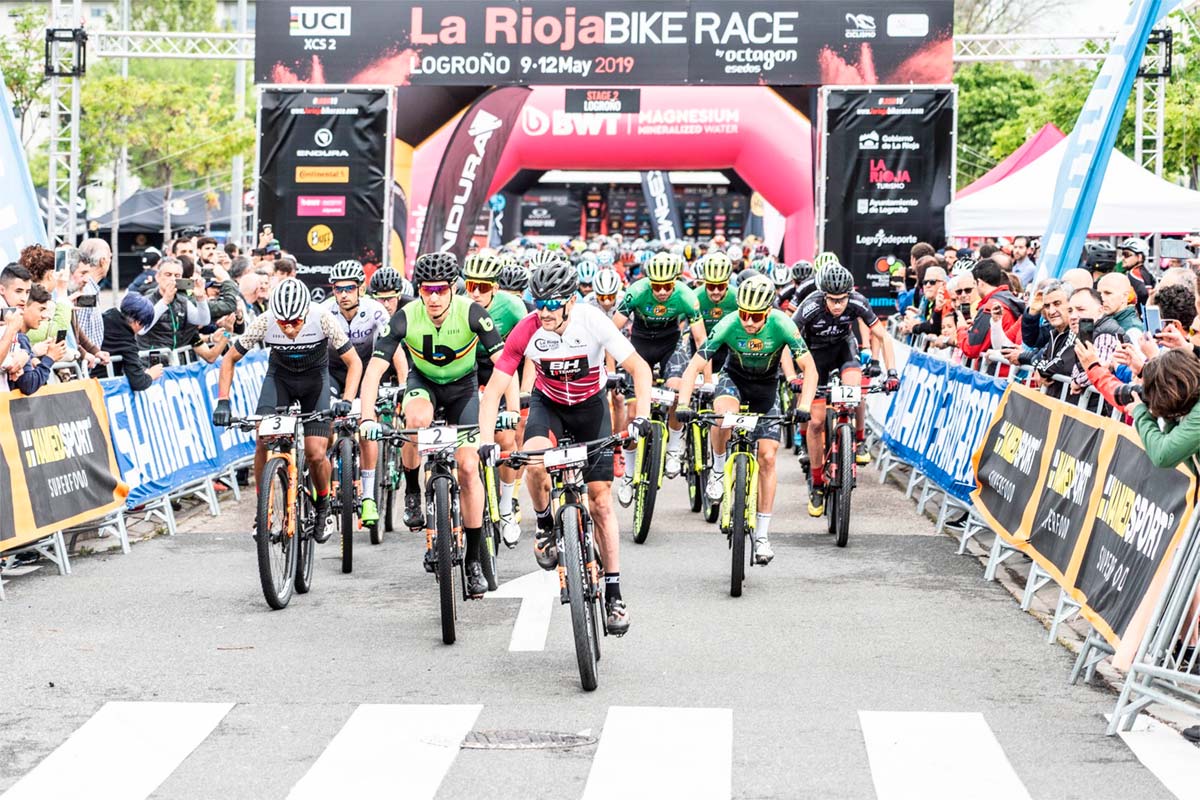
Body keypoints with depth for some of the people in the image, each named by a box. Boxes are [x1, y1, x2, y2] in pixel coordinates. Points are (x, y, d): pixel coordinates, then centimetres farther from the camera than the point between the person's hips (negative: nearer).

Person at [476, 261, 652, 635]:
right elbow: (493, 390, -23)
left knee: (601, 498, -6)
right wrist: (486, 441, -36)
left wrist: (641, 416, -38)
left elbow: (639, 368, -23)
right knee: (534, 459, -33)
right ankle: (545, 527, -4)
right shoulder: (526, 331, -25)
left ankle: (613, 593, 0)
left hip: (590, 405, 0)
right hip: (548, 403, 0)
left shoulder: (594, 323, -27)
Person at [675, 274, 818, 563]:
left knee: (767, 457, -7)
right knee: (723, 413, -37)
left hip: (766, 387, 1)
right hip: (734, 379, -1)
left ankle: (762, 534, 2)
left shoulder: (782, 325, -28)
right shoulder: (728, 325, -28)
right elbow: (694, 367, -27)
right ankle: (719, 470, -9)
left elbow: (810, 369, -24)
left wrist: (804, 406, -39)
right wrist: (683, 405, -41)